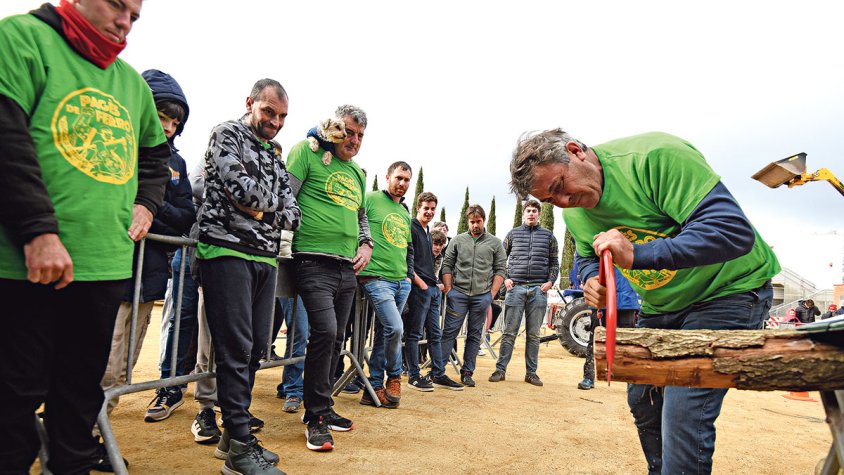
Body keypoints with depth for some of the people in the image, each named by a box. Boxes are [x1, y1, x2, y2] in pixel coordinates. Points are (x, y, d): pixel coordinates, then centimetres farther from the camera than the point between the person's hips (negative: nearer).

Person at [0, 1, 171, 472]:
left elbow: (156, 151, 31)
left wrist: (146, 203, 14)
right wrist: (38, 231, -20)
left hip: (108, 263, 6)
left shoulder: (133, 82, 17)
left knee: (83, 387, 15)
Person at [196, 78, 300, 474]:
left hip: (265, 258, 7)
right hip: (227, 251, -7)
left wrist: (258, 205, -3)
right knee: (236, 348, -7)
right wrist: (273, 201, 3)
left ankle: (233, 433, 20)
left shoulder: (276, 153, 23)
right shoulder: (227, 134, 4)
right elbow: (241, 188, -14)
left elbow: (292, 215, 13)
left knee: (255, 348, 8)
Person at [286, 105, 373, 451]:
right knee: (324, 331, -17)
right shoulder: (308, 152, 0)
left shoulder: (358, 172, 20)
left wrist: (366, 244, 14)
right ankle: (316, 416, -2)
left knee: (335, 338, 10)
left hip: (348, 268, 7)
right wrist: (287, 237, -12)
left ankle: (321, 407, 25)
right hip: (315, 262, -7)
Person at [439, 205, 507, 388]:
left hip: (482, 296, 1)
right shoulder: (457, 240, 9)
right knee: (449, 332, -2)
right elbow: (447, 266, 7)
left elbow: (500, 270, 6)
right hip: (458, 294, 0)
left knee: (474, 336, 7)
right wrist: (448, 290, -2)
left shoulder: (495, 243, 8)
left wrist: (492, 294, -2)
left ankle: (467, 373, 15)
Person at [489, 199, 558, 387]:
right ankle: (500, 369, 6)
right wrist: (505, 278, 0)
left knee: (533, 334, 6)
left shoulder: (548, 235, 11)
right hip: (516, 287, -1)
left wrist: (550, 281, -2)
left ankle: (531, 372, 14)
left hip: (539, 289, 1)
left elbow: (554, 262, 12)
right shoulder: (513, 234, 10)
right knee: (509, 332, 0)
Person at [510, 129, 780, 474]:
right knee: (642, 401, 15)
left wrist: (637, 255, -39)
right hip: (660, 305, 8)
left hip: (729, 289, -7)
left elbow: (736, 230, -33)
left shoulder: (654, 157, -29)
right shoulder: (573, 214, -4)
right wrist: (591, 280, -10)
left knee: (683, 414, -17)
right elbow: (587, 256, 15)